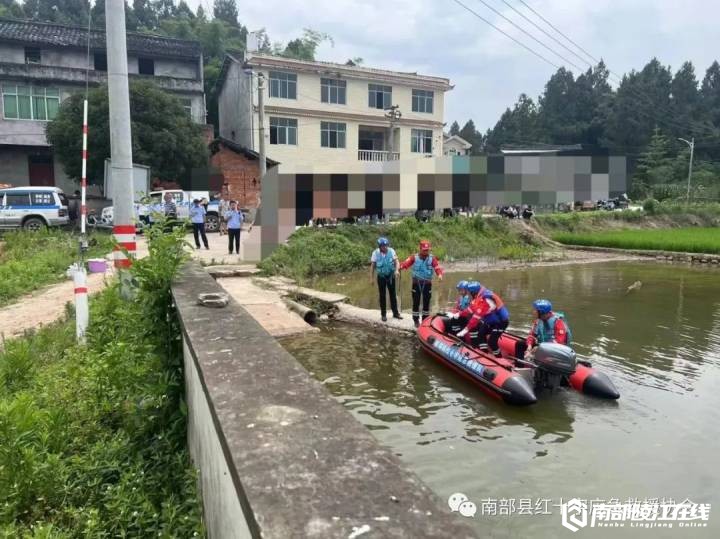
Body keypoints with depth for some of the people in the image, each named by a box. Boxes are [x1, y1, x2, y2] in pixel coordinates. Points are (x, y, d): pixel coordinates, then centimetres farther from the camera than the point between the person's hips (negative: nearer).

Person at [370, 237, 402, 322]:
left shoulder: (391, 251, -11)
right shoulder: (375, 253, -13)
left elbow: (396, 262, -10)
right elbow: (372, 266, -5)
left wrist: (396, 270, -29)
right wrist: (372, 278, -4)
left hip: (391, 276, 1)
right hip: (381, 277, -1)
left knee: (393, 294, 8)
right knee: (382, 296, 7)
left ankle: (395, 313, 19)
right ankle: (383, 314, 17)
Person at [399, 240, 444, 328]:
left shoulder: (432, 258, 0)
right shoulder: (414, 257, -2)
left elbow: (437, 267, -13)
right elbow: (407, 262, -18)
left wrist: (439, 274, -34)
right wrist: (401, 266, -40)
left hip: (427, 283, 1)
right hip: (416, 283, -1)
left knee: (426, 302, 9)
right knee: (416, 302, 3)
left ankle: (425, 320, 23)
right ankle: (416, 320, 16)